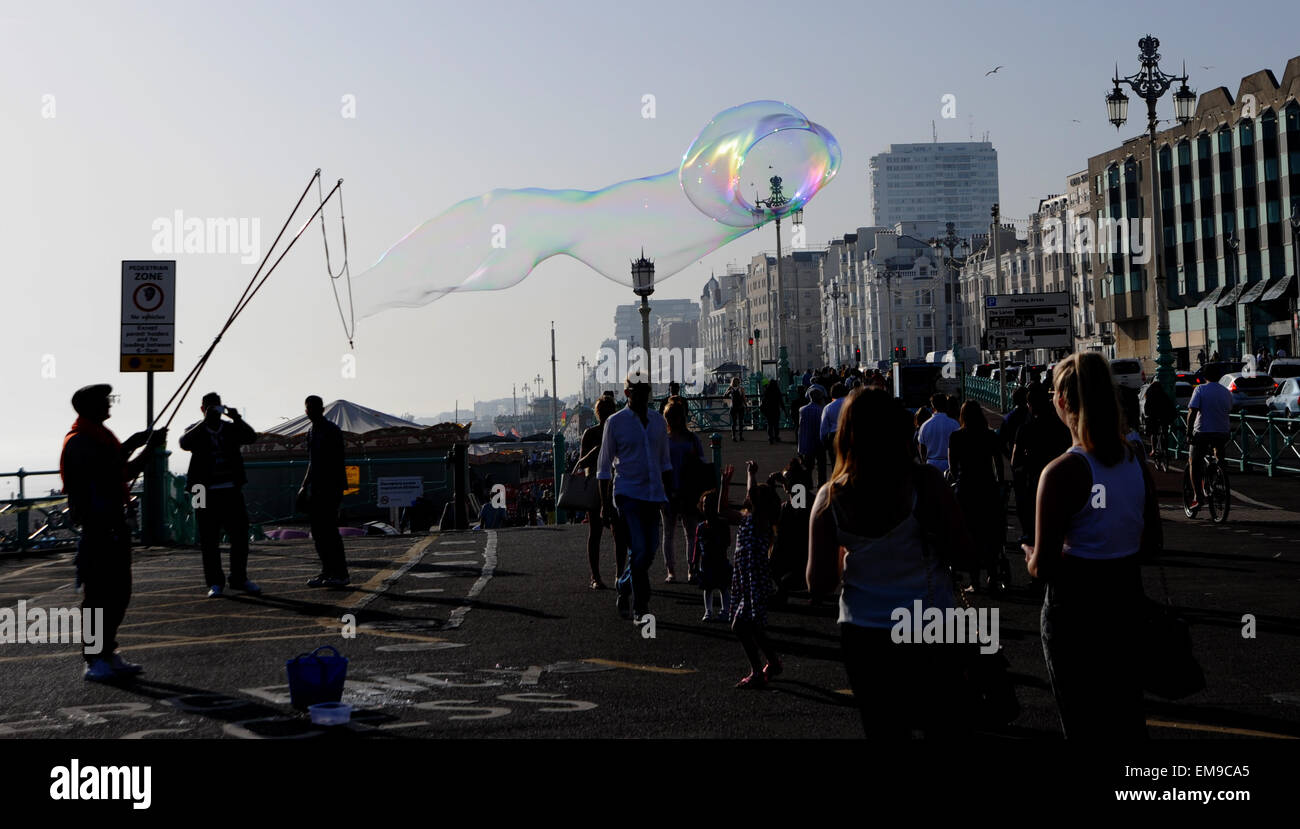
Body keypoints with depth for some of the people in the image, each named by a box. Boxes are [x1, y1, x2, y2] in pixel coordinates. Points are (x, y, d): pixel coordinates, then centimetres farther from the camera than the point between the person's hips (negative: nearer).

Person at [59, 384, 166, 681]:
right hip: (96, 526, -10)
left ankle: (108, 654, 20)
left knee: (119, 592, 12)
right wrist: (130, 447, -15)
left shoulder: (100, 437, 19)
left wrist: (150, 448, 17)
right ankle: (94, 661, -1)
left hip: (114, 524, 10)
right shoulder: (78, 442, -13)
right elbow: (105, 473, -23)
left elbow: (126, 473, 25)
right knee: (98, 593, -7)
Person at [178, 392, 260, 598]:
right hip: (207, 494, -2)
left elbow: (251, 436, -6)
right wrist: (205, 421, -23)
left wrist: (237, 418, -21)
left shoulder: (231, 428, 11)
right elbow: (184, 443, -16)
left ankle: (239, 579, 16)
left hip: (232, 490, 2)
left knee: (240, 536, 4)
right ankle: (214, 583, 8)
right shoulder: (196, 431, 6)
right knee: (209, 540, 0)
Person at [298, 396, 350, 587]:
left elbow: (338, 463, -13)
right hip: (315, 491, 8)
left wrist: (336, 489, -19)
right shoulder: (311, 432, 17)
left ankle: (340, 574, -6)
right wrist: (304, 487, 20)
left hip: (329, 490, -8)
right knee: (318, 532, 8)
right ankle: (327, 571, 14)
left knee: (329, 531, -9)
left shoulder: (332, 431, -8)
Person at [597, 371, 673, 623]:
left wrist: (667, 495, 15)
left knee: (649, 551, 8)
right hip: (627, 495, -5)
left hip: (653, 496, 5)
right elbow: (604, 466, 0)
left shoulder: (658, 421, 11)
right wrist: (605, 504, -3)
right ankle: (640, 608, -4)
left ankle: (624, 588, 32)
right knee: (639, 551, -12)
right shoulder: (615, 422, -3)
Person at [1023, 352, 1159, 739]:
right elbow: (1152, 541, 9)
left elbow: (1043, 568, -20)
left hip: (1075, 609, -6)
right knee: (1127, 719, 22)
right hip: (1128, 598, 6)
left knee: (1085, 724, 9)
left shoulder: (1062, 472, -21)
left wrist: (1030, 557, 1)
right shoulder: (1135, 459, -2)